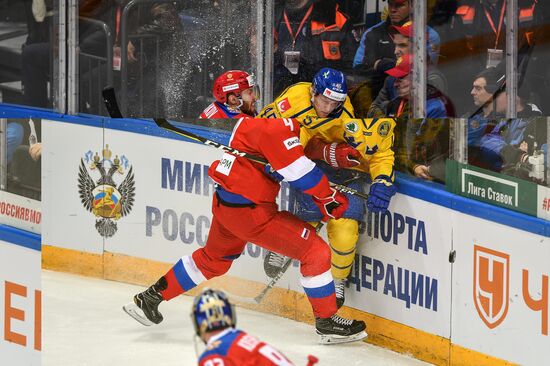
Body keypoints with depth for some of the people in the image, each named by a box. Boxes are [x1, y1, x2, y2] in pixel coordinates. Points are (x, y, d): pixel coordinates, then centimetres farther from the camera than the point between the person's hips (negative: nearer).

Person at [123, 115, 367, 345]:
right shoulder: (279, 127, -22)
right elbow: (296, 168, -26)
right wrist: (328, 196, -14)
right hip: (249, 210, -10)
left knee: (214, 259, 32)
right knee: (316, 252, -4)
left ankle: (150, 297, 41)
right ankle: (326, 322, 8)